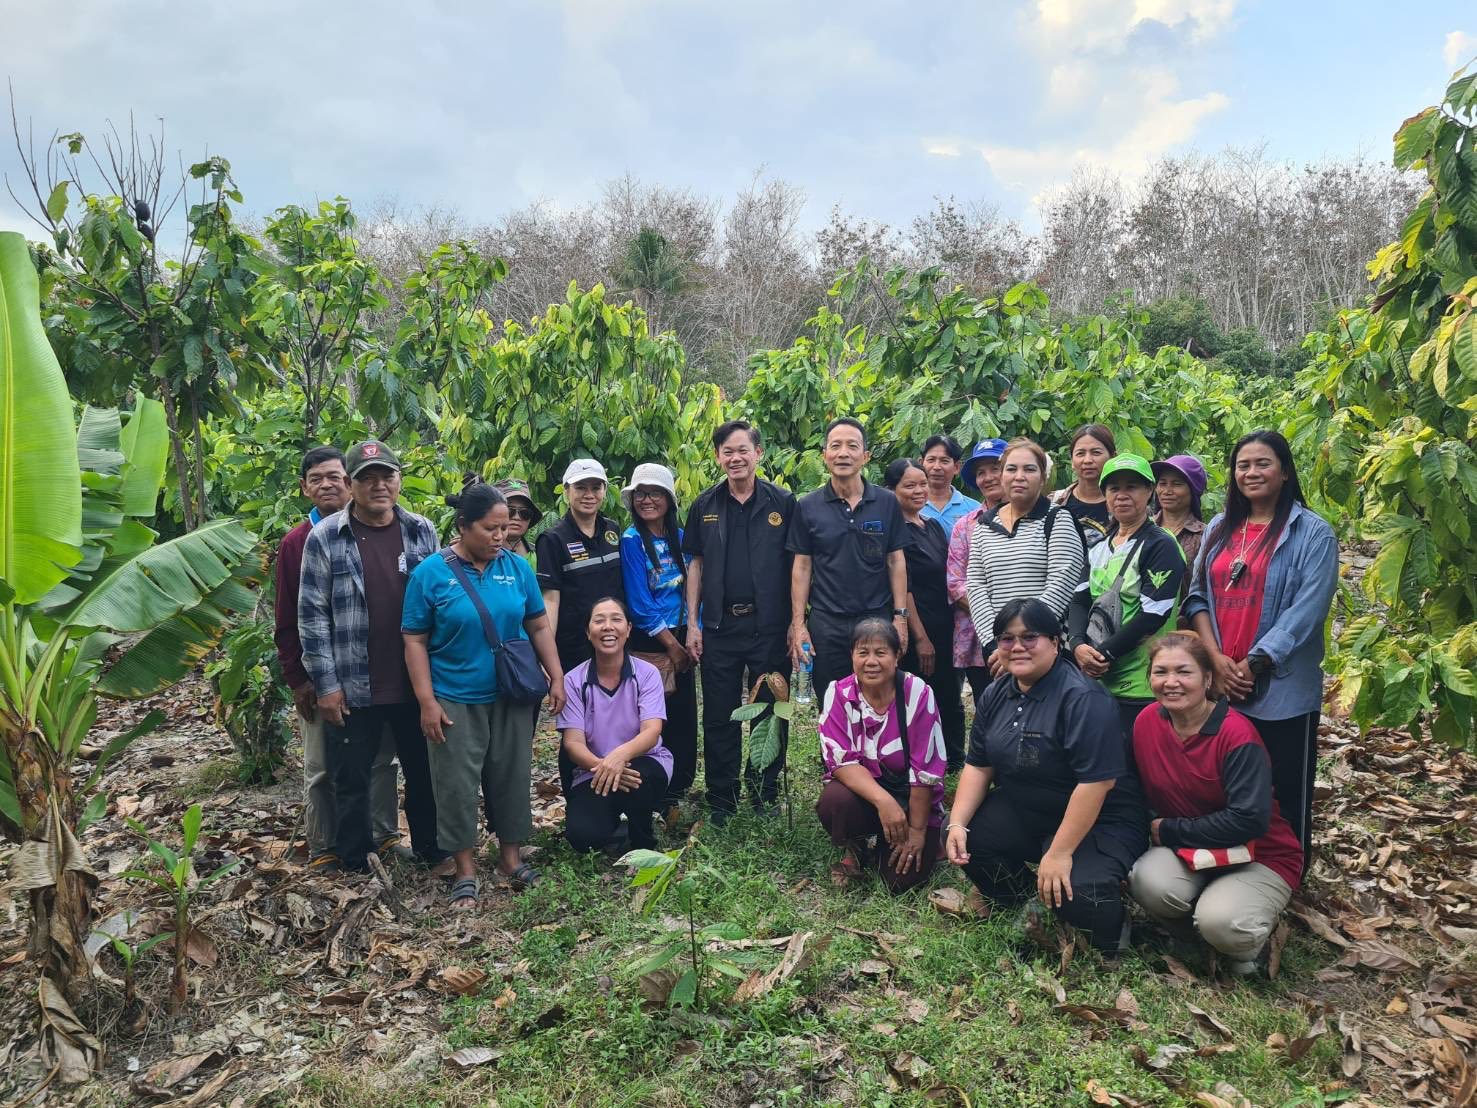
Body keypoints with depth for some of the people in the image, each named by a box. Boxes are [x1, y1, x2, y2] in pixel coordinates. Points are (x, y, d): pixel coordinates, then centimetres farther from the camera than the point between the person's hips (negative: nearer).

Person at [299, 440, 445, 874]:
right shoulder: (324, 538, -7)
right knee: (352, 781, 10)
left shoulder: (422, 532, 2)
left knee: (424, 771, 15)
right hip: (353, 688, -2)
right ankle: (354, 865, 27)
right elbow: (312, 615, -6)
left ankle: (432, 850, 33)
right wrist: (326, 684, -9)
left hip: (416, 683, 3)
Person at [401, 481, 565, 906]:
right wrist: (426, 701, -11)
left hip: (512, 697, 3)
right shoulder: (430, 573, -8)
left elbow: (539, 626, 6)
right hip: (455, 702, -3)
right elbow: (415, 641, -6)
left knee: (512, 776, 12)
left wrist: (557, 677, 2)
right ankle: (465, 868, 19)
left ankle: (512, 855, 30)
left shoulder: (516, 566, 0)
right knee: (457, 784, 4)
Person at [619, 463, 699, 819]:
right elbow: (640, 604, -11)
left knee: (685, 719, 8)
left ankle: (680, 790, 22)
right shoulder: (631, 541, -6)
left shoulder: (680, 537, 9)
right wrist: (671, 644, -10)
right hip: (649, 644, -5)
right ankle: (662, 802, 11)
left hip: (682, 641, 5)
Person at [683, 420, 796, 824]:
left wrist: (795, 622, -3)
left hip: (769, 626, -1)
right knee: (719, 718, 7)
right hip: (719, 627, 2)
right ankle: (721, 800, 19)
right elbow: (696, 564, 10)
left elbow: (795, 564, 2)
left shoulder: (782, 502, 0)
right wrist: (692, 622, 4)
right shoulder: (705, 506, 7)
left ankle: (765, 796, 21)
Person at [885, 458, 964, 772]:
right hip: (917, 630, -7)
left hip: (944, 628, 7)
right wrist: (920, 637, -15)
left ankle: (954, 765, 26)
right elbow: (902, 587, -14)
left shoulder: (934, 526, 12)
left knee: (949, 701, 13)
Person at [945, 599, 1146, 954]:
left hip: (1097, 822, -7)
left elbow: (1097, 780, -27)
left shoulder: (1082, 698, -23)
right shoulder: (996, 694, 3)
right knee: (960, 837, -11)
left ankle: (1110, 928, 8)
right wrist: (957, 824, -9)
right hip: (1021, 812, 7)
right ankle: (1018, 903, 16)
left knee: (1076, 892, -30)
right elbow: (978, 765, 5)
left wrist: (1059, 853, -27)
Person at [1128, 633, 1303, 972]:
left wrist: (1170, 830, -18)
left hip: (1260, 858, -4)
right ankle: (1189, 924, 6)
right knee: (1148, 882, -28)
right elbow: (1146, 792, 7)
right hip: (1188, 850, 4)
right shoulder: (1147, 722, -6)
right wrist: (1154, 828, -11)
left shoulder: (1237, 735, -22)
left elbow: (1250, 819, -26)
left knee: (1221, 923, -31)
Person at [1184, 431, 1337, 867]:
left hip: (1280, 690, -5)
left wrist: (1252, 665, -16)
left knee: (1282, 795, 5)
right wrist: (1216, 658, -8)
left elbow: (1306, 612, -13)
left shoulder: (1313, 533, -5)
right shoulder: (1219, 529, 11)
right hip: (1218, 686, 5)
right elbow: (1197, 596, 6)